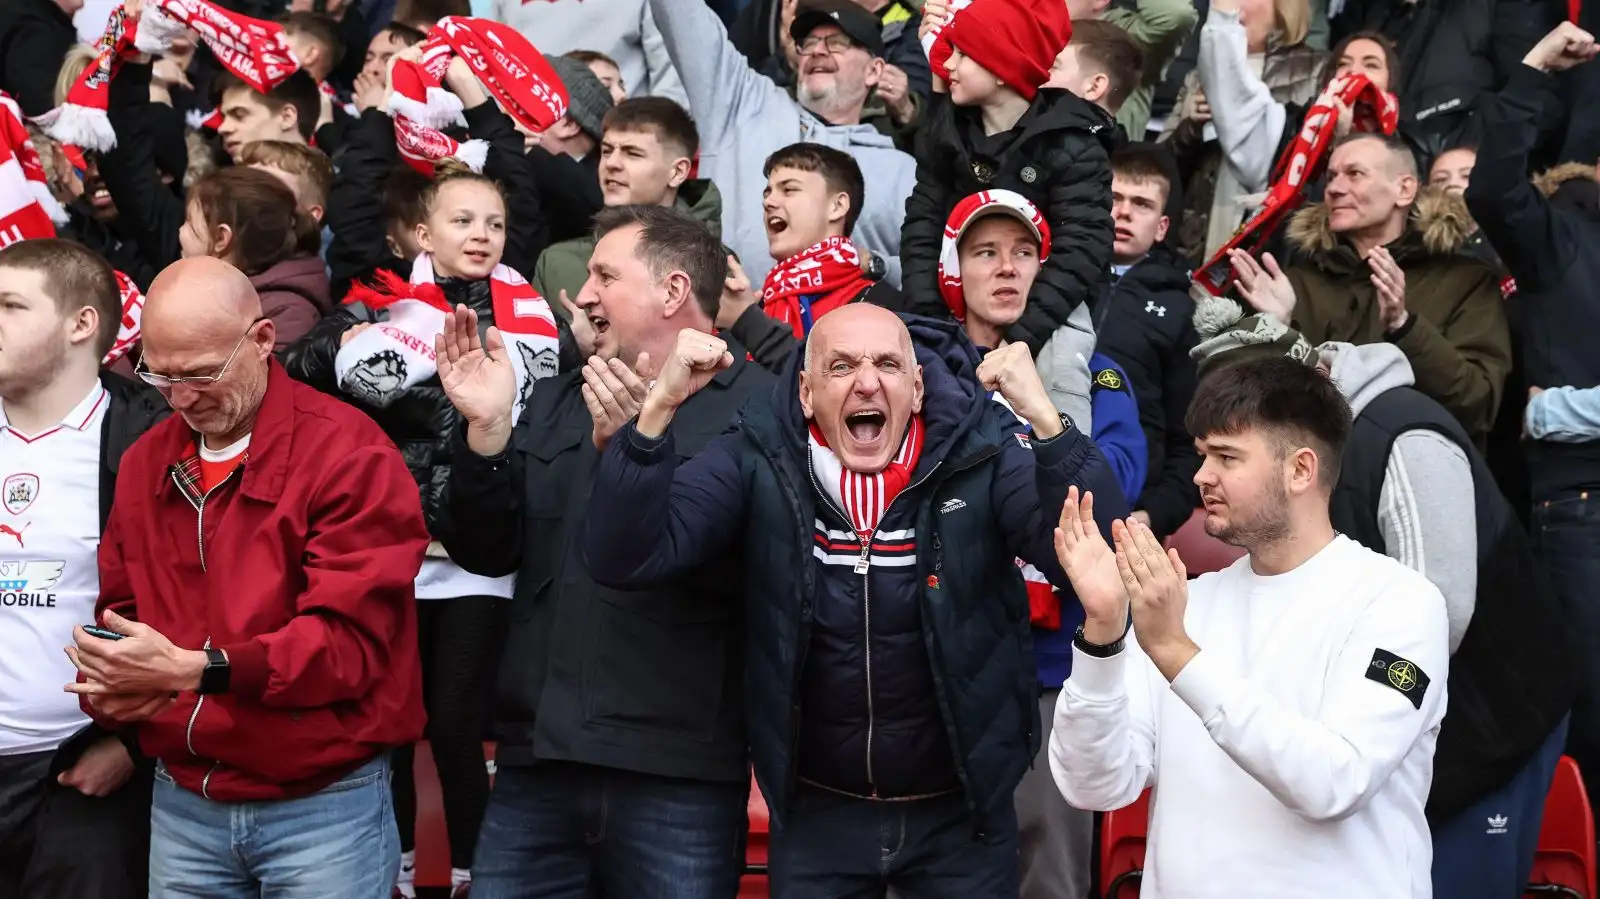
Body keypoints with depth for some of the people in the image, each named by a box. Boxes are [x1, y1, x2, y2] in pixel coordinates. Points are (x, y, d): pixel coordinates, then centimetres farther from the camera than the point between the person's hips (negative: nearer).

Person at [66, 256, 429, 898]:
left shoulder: (349, 456, -13)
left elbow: (350, 639, -19)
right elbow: (119, 609, 15)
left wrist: (195, 670, -28)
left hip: (324, 808, -5)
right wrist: (112, 686, -9)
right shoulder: (145, 462, 10)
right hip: (182, 804, 6)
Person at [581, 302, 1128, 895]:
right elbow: (624, 559, -18)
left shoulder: (984, 454, -12)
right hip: (816, 814, 1)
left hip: (962, 812, 0)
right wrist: (660, 407, -29)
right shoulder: (759, 462, -9)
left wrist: (1042, 417, -37)